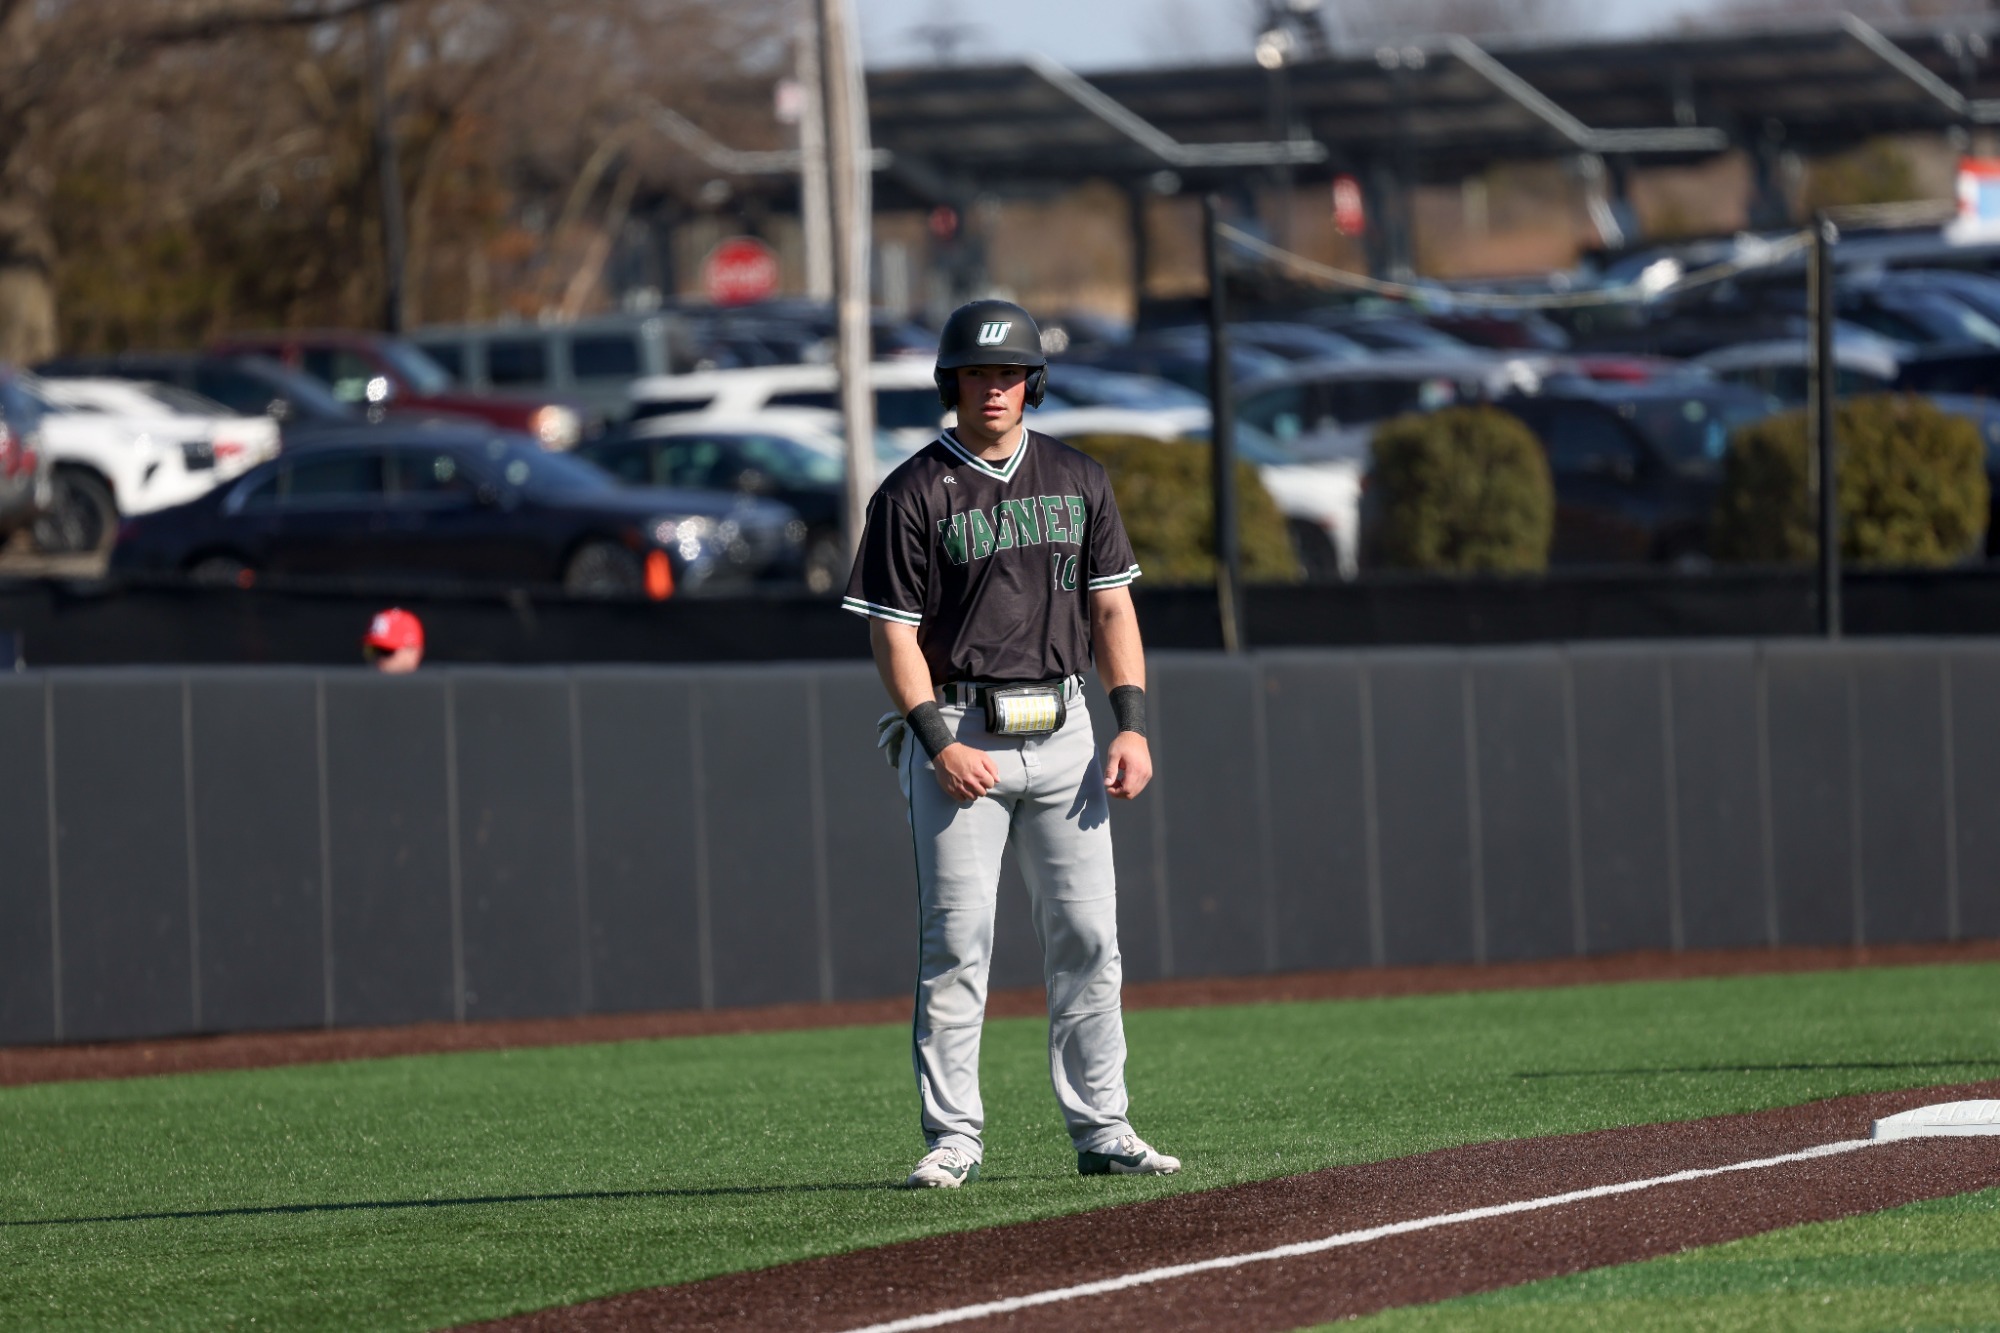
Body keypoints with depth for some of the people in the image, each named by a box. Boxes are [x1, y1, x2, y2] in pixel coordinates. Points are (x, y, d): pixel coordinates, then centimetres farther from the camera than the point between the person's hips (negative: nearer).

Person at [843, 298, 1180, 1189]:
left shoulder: (1077, 482, 10)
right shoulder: (914, 495, -3)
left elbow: (1112, 606, 12)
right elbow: (893, 632, -6)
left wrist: (1131, 724, 1)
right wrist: (940, 743, -16)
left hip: (1061, 729, 4)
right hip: (958, 731, -4)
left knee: (1088, 936, 3)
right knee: (957, 939, -6)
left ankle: (1100, 1127, 9)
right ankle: (953, 1137, -2)